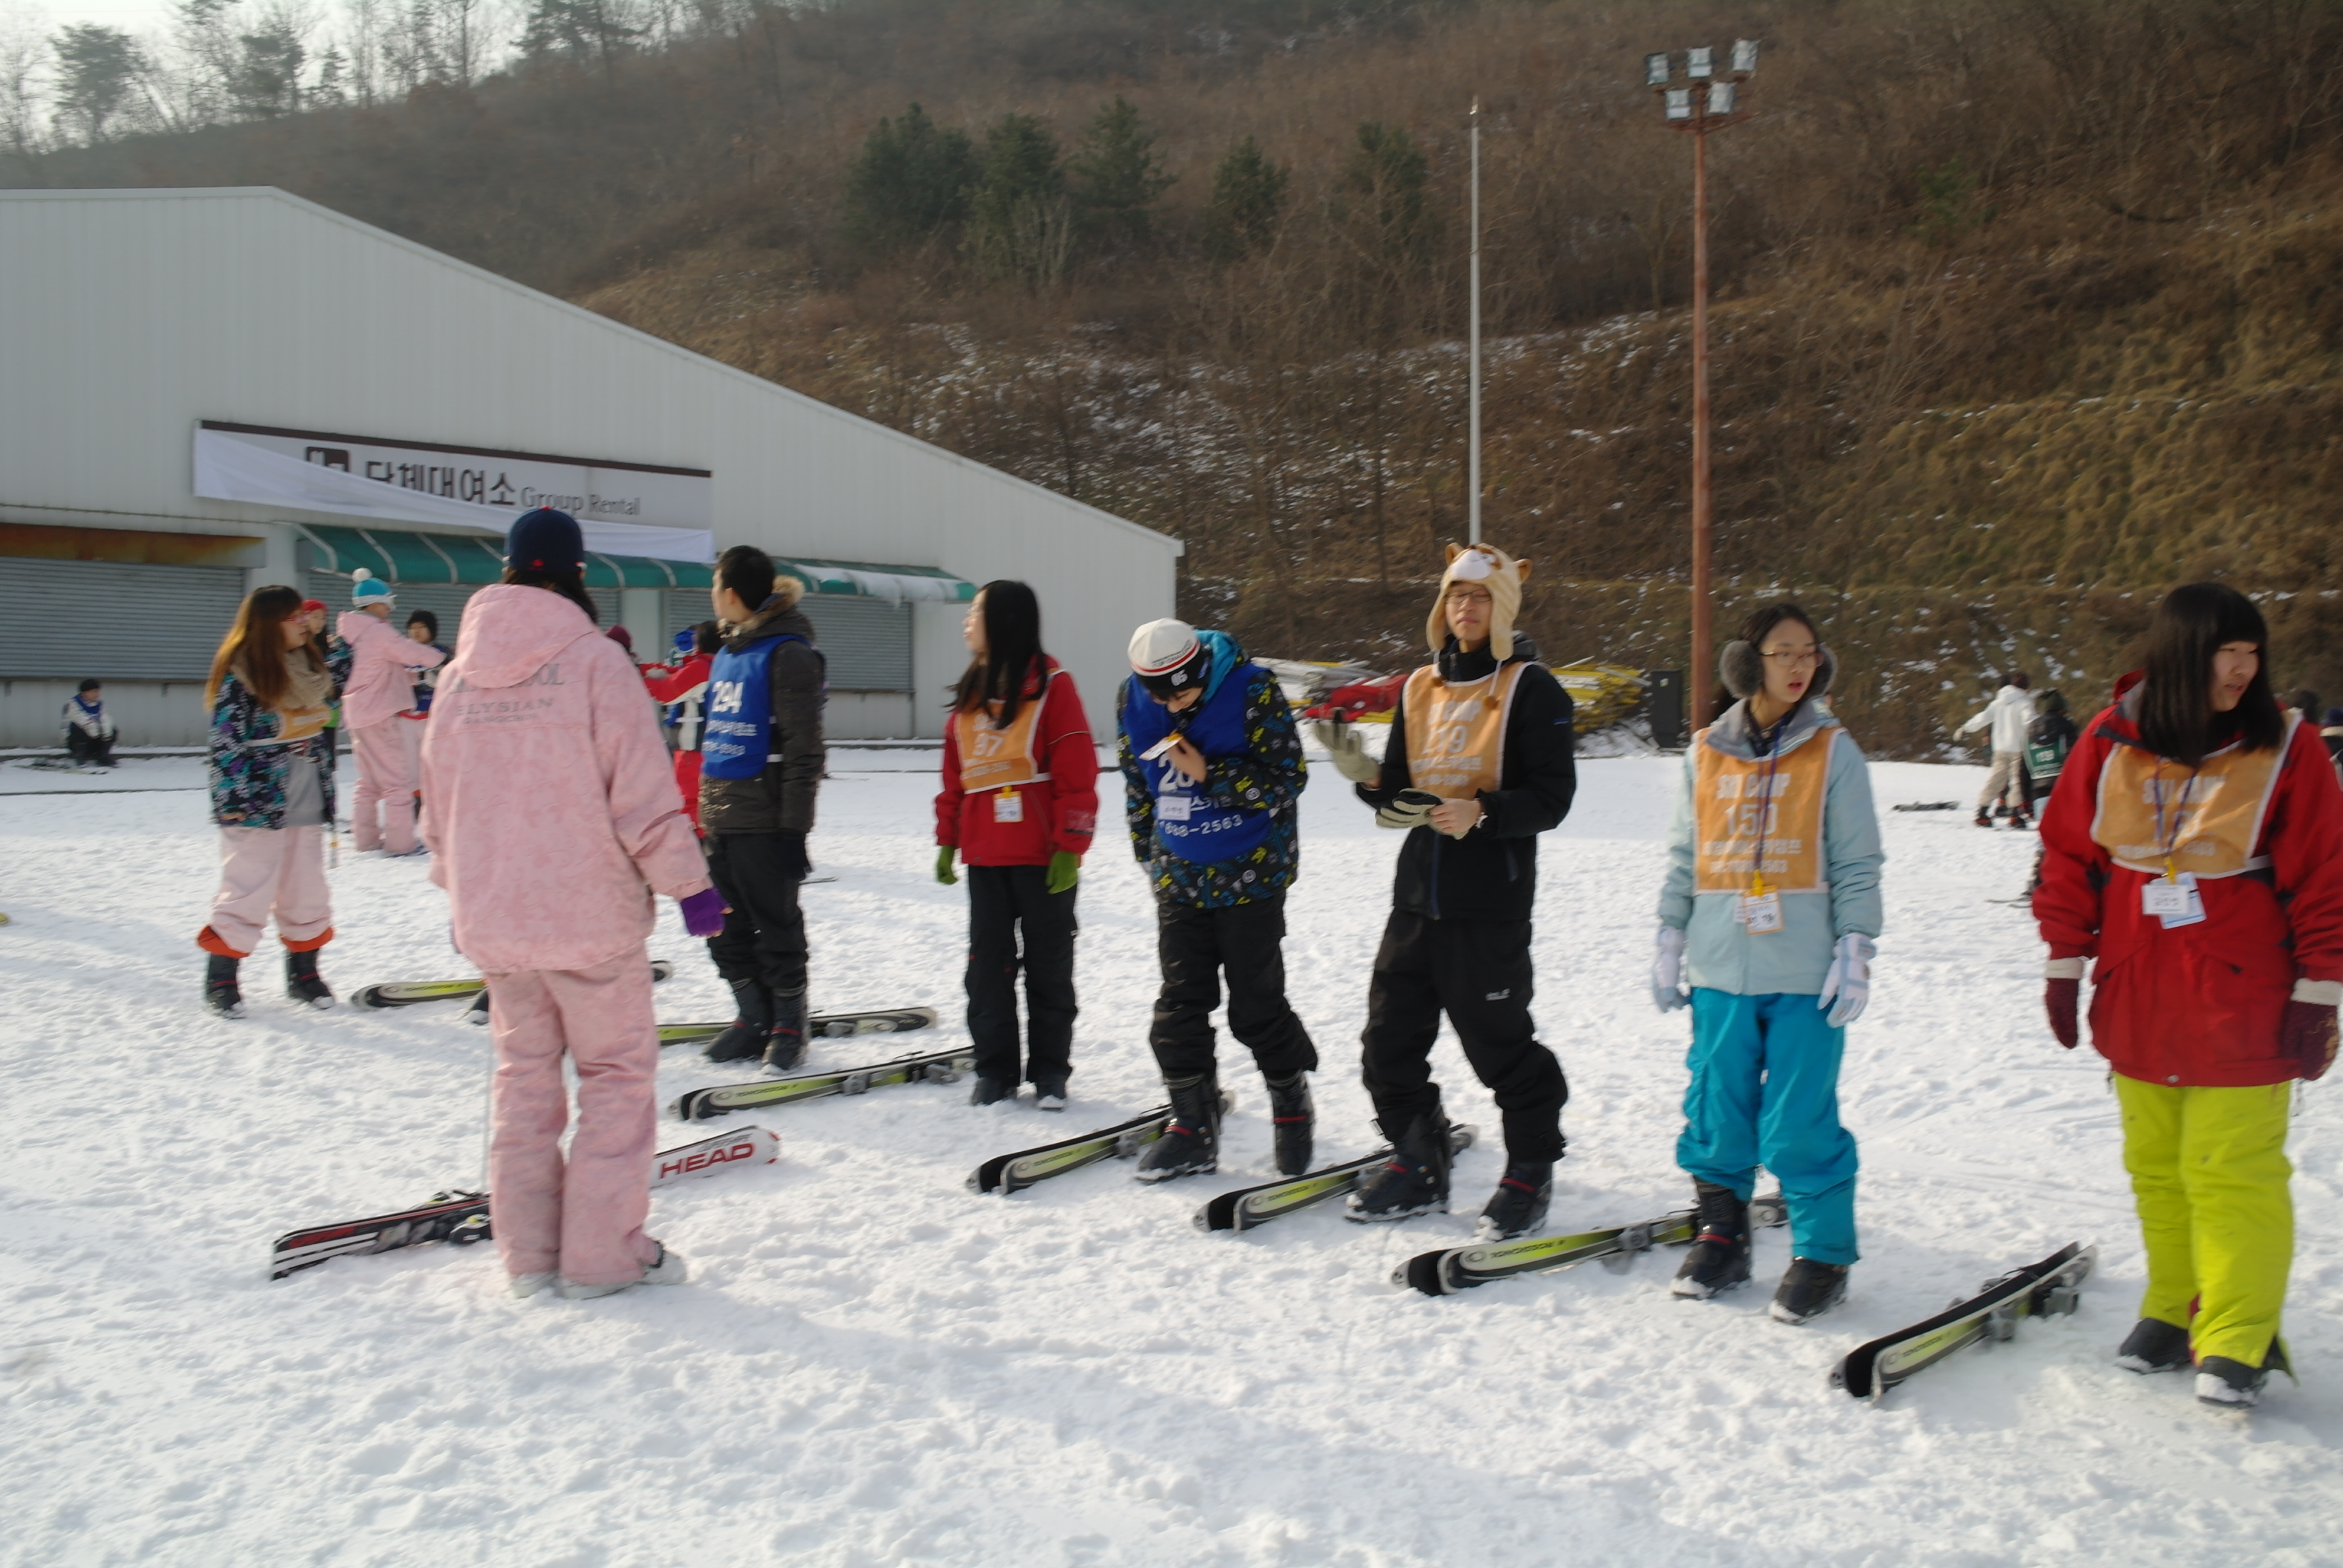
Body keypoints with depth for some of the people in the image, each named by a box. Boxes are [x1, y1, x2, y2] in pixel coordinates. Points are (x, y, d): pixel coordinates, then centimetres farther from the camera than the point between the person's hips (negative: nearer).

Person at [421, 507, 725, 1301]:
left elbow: (438, 800, 13)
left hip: (490, 917, 5)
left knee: (524, 1071, 16)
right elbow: (642, 792, -15)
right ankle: (602, 1252, 7)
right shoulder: (595, 660, -13)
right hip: (590, 913, -5)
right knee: (616, 1070, 6)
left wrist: (459, 888, 26)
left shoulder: (459, 674, 5)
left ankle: (529, 1251, 20)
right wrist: (689, 883, -6)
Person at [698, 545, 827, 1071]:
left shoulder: (788, 653, -11)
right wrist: (707, 811, 20)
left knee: (776, 928, 3)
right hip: (721, 819, 8)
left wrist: (794, 828, -18)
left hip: (764, 820, -8)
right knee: (726, 930, 13)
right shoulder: (727, 652, 16)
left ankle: (788, 1025, 15)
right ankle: (754, 1019, 25)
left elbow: (803, 751, -15)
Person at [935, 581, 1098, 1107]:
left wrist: (1070, 848, -15)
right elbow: (954, 775, 15)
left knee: (1048, 964, 5)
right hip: (984, 858, 6)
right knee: (988, 964, 8)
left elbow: (1077, 774, -11)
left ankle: (1050, 1069, 15)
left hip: (1042, 859, -6)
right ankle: (995, 1067, 18)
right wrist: (947, 841, 11)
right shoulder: (971, 693, 12)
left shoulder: (1051, 686, -8)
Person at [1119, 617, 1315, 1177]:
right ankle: (1194, 1129, 15)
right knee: (1179, 1006, 2)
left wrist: (1209, 775, -24)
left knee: (1257, 1006, 3)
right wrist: (1151, 855, 16)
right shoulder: (1135, 698, -2)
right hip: (1179, 881, 4)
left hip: (1251, 876, -4)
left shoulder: (1253, 691, -16)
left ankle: (1292, 1104, 27)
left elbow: (1287, 779, -14)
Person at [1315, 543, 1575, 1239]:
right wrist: (1362, 773, -6)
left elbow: (1551, 796, -11)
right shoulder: (1419, 688, 13)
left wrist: (1481, 812, -25)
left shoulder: (1531, 688, -5)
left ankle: (1531, 1173, 22)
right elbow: (1398, 793, 14)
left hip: (1491, 900, -6)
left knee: (1500, 1043, 2)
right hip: (1419, 888, 6)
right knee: (1390, 1037, 8)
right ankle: (1418, 1166, 25)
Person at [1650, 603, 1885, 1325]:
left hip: (1805, 972, -3)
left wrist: (1856, 953, -6)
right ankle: (1722, 1235, 24)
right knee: (1717, 1110, 7)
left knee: (1800, 1122, -2)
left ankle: (1822, 1253, 13)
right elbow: (1684, 858, 14)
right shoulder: (1706, 753, 8)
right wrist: (1670, 941, 10)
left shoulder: (1833, 751, 1)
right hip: (1721, 969, 3)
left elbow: (1856, 865, 0)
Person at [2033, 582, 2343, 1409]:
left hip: (2240, 1006, -3)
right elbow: (2068, 852, 7)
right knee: (2157, 1168, 13)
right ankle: (2175, 1312, 27)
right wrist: (2065, 961, 5)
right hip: (2137, 1004, 3)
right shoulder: (2111, 742, -1)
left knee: (2232, 1171, -2)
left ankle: (2239, 1340, 8)